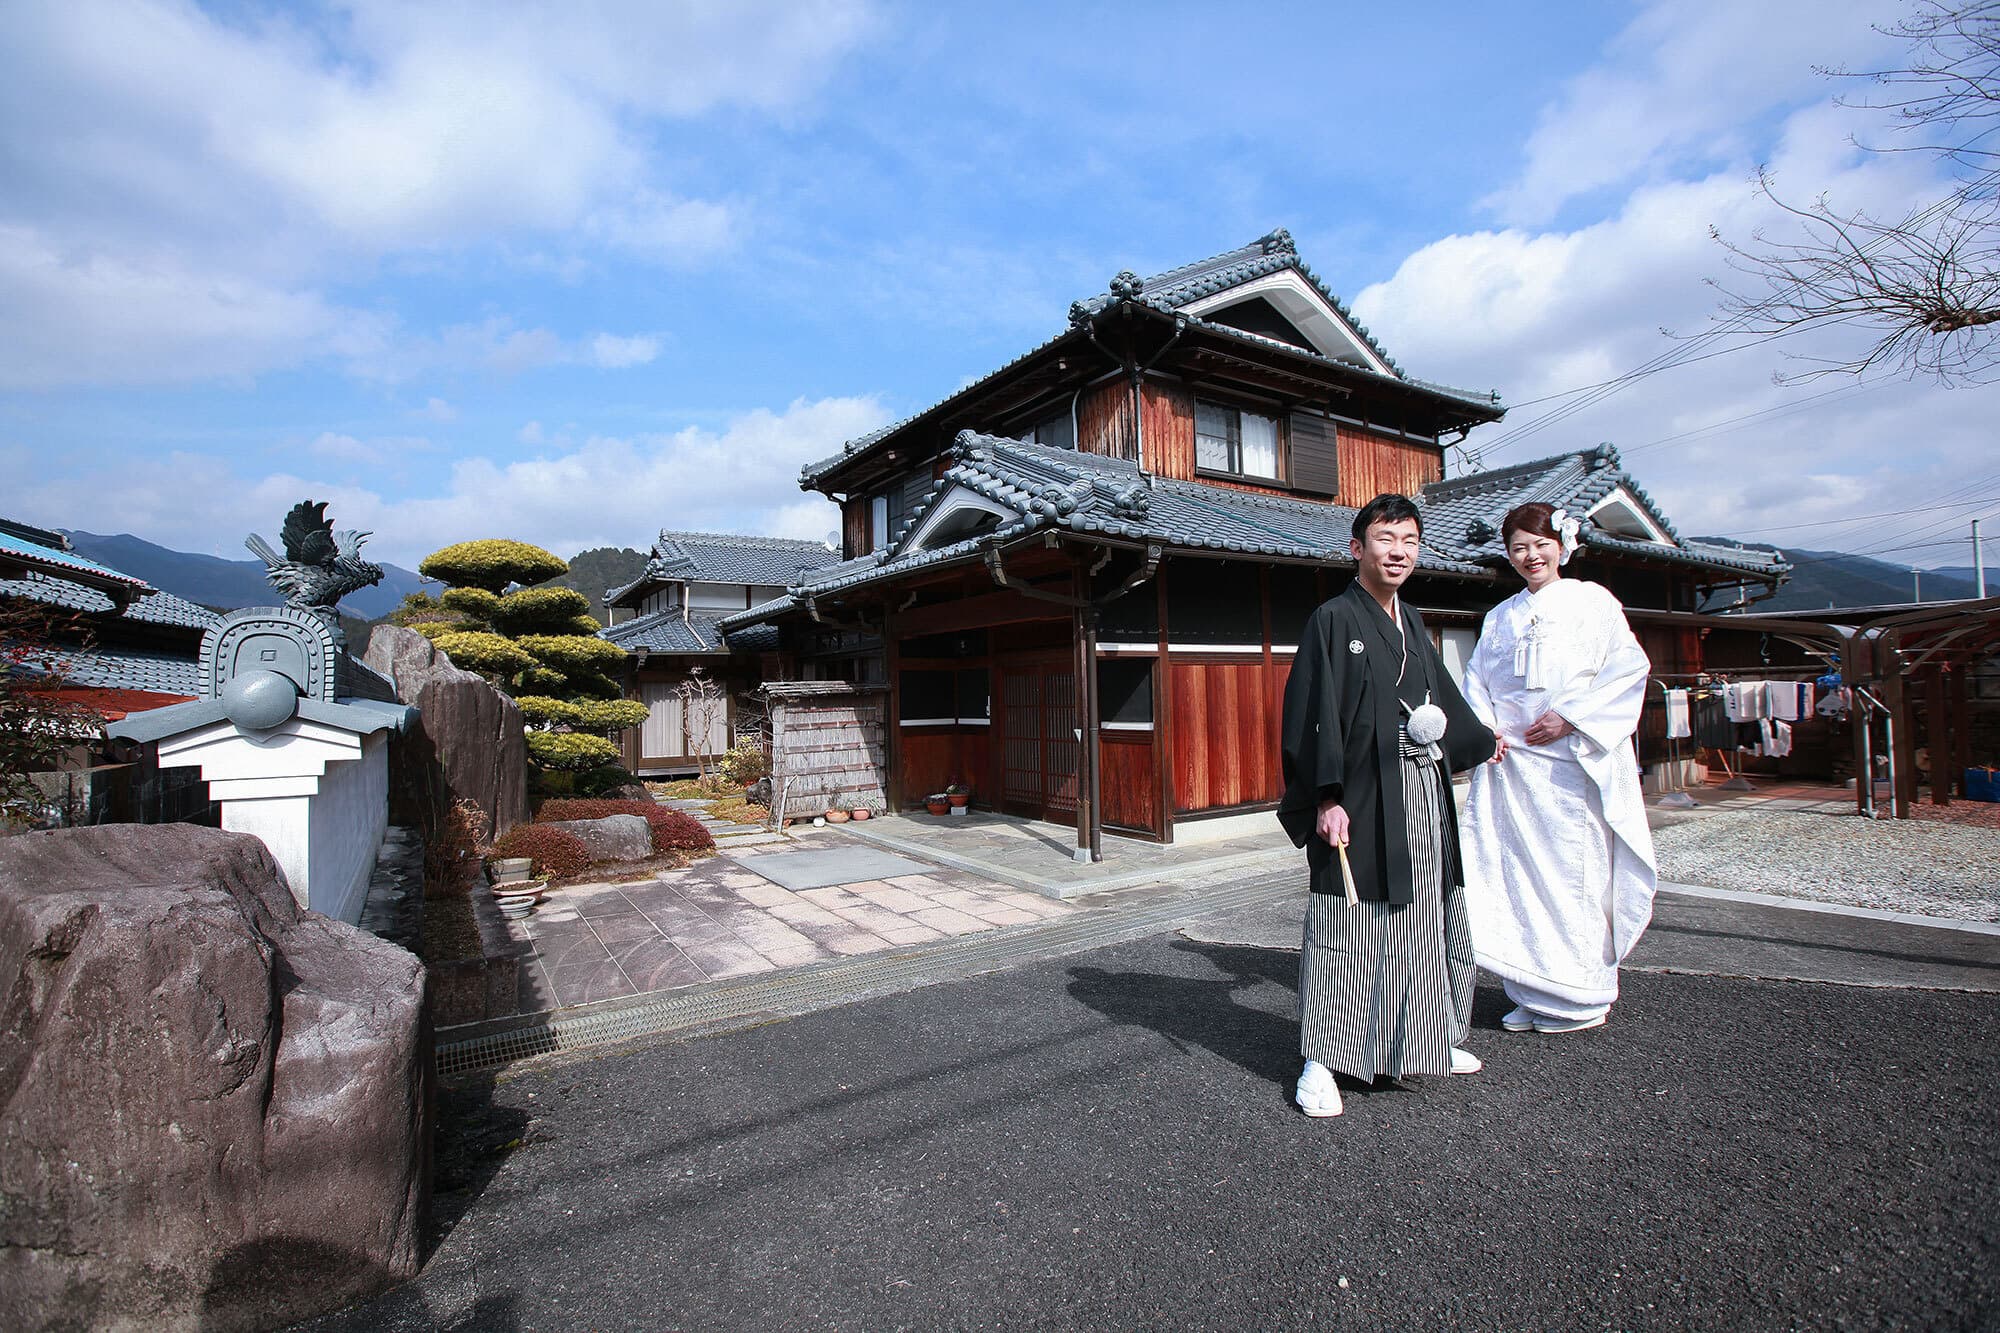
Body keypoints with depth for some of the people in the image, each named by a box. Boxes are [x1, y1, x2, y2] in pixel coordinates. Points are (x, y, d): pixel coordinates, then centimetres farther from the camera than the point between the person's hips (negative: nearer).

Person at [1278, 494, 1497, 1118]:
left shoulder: (1411, 624, 15)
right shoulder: (1333, 620, -7)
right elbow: (1314, 716, -14)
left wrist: (1480, 740, 43)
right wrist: (1328, 798, -21)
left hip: (1424, 798, 8)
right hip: (1360, 802, -8)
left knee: (1425, 924, 17)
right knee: (1343, 931, -4)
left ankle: (1427, 1040, 34)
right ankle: (1321, 1061, 7)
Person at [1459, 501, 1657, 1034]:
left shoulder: (1592, 601, 5)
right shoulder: (1499, 617, 17)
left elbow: (1629, 669, -4)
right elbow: (1475, 681, 16)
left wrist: (1570, 716, -13)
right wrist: (1485, 727, -2)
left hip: (1572, 762, -3)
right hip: (1510, 764, 4)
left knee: (1573, 872, -1)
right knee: (1516, 874, 3)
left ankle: (1579, 997, 14)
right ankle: (1531, 996, 13)